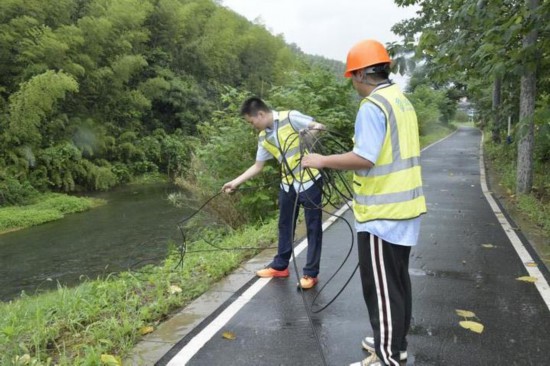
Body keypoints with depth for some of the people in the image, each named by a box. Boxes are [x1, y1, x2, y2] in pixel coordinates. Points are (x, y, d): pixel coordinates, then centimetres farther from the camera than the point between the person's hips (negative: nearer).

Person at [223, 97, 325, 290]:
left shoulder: (290, 117, -13)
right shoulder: (263, 138, 6)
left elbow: (320, 127, -13)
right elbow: (257, 166, 13)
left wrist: (316, 128, -36)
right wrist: (235, 182, 9)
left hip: (309, 181, -7)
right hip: (288, 184, 7)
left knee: (313, 228, 2)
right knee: (285, 226, 16)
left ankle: (310, 273, 11)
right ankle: (280, 266, 31)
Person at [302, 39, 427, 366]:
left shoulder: (372, 106, -17)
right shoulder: (402, 101, 12)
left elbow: (364, 158, -24)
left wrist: (323, 161, -13)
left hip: (382, 212, -9)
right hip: (404, 206, 10)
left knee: (381, 286, 1)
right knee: (398, 279, 19)